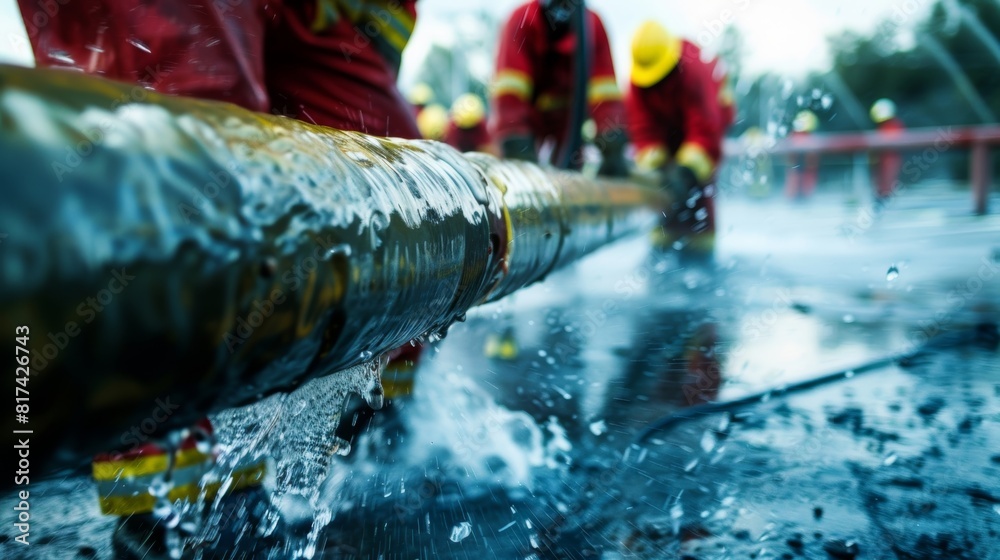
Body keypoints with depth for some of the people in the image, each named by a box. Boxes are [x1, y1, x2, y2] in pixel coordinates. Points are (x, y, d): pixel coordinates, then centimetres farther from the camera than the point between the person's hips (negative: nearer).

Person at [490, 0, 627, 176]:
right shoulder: (523, 20, -27)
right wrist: (514, 140, -46)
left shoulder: (592, 25, -20)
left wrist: (613, 147, -37)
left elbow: (604, 89, -26)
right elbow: (509, 89, -35)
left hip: (568, 116, 2)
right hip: (529, 112, -2)